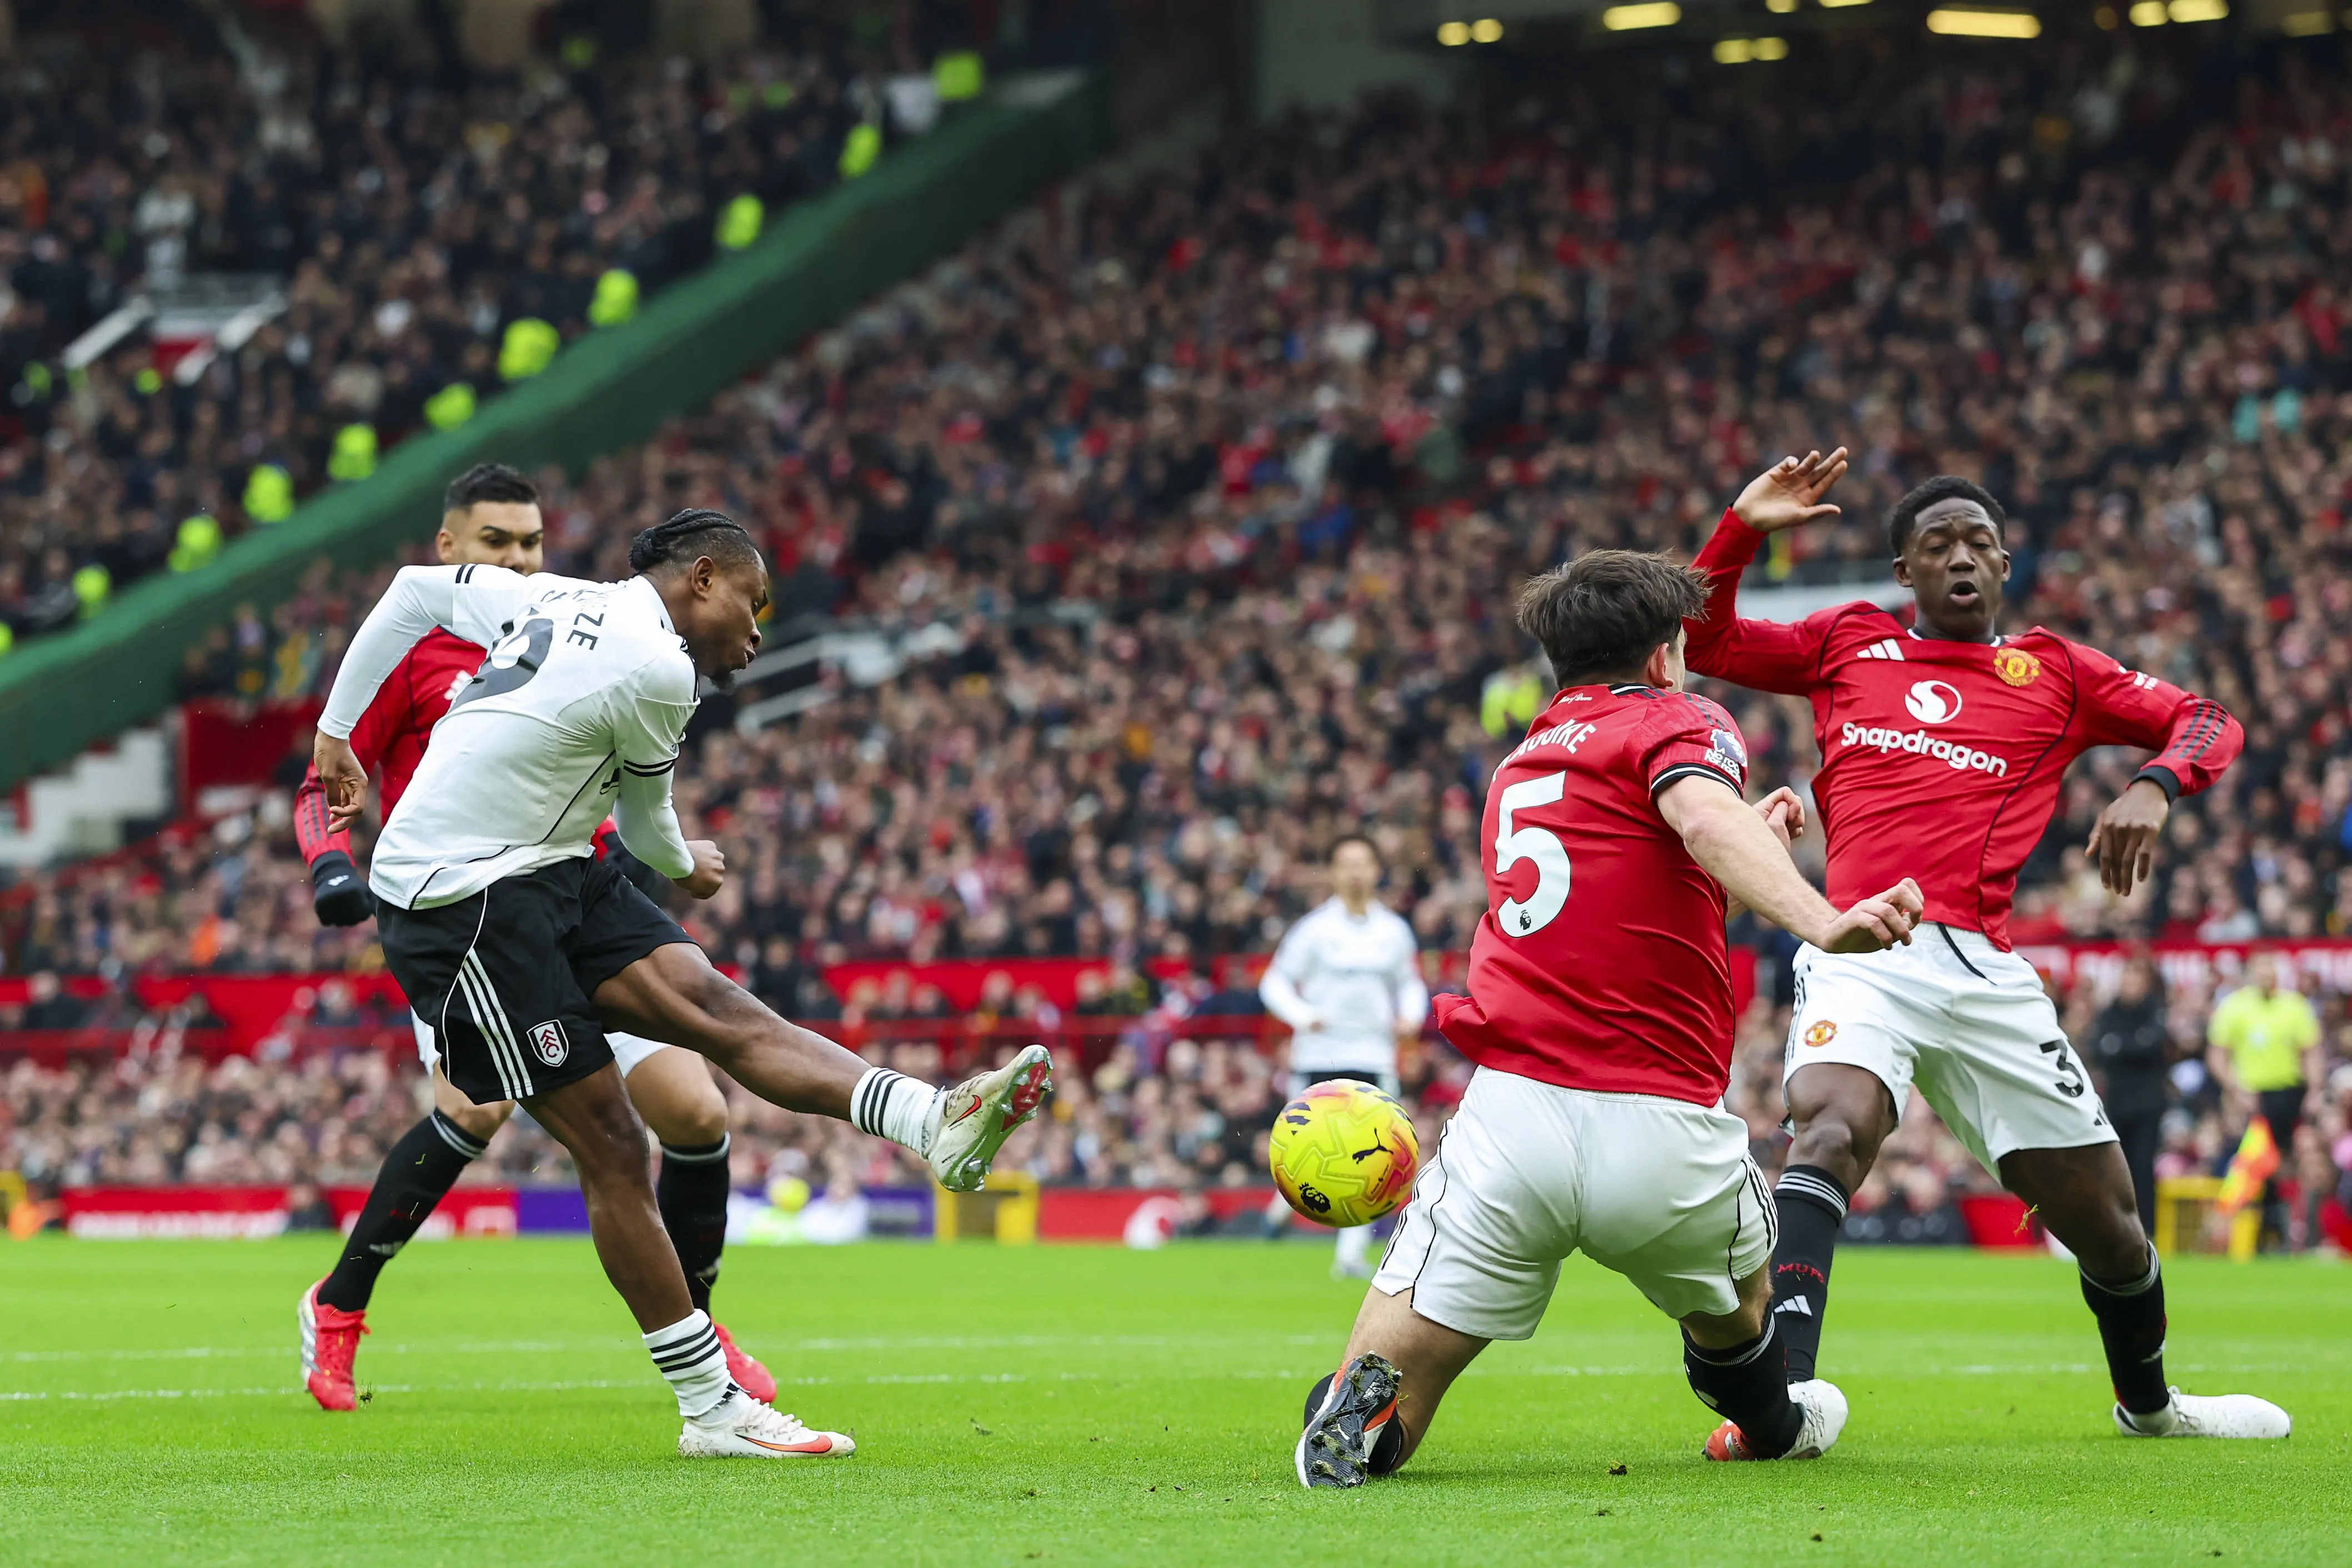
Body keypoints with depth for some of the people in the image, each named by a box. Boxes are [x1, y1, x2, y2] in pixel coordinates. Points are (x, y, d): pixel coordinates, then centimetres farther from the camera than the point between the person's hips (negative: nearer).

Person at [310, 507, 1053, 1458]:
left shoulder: (558, 602, 10)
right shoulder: (656, 669, -15)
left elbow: (415, 591, 19)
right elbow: (644, 823, 2)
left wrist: (337, 732, 27)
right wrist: (688, 869, 26)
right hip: (462, 906, -9)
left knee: (718, 1009, -12)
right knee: (612, 1149, -9)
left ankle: (940, 1126, -31)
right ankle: (713, 1408, -7)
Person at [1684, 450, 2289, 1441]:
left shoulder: (2052, 673, 17)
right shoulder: (1849, 644, 18)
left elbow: (2206, 723, 14)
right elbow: (1703, 643, 22)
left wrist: (2154, 786, -7)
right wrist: (1743, 529, 9)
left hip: (1983, 969, 2)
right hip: (1862, 952, -2)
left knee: (2103, 1213, 7)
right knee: (1831, 1128, -33)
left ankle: (2147, 1402, 37)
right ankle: (1781, 1394, -44)